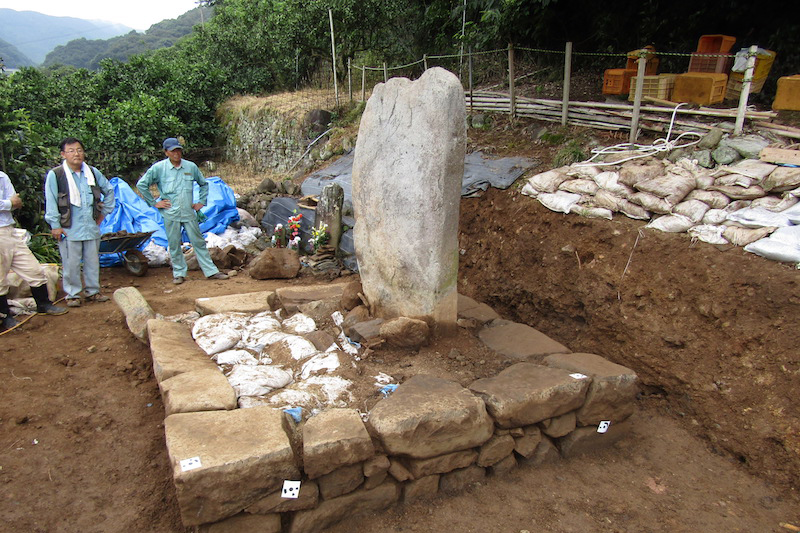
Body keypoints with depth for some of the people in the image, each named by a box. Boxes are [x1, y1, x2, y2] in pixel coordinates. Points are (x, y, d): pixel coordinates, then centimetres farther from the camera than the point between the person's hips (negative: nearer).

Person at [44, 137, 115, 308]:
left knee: (92, 261, 12)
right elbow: (50, 202, -5)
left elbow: (108, 190, 22)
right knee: (71, 264, 1)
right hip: (69, 229, -4)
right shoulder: (55, 175, -6)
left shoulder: (92, 172, 8)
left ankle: (92, 291, 25)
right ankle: (73, 295, 14)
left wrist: (104, 212, 16)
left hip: (91, 227, 4)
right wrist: (55, 225, -8)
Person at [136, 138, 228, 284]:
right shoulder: (158, 168, -2)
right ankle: (179, 273, 18)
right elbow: (141, 185, 1)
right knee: (174, 245, 5)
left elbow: (204, 184, 20)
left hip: (189, 212, 2)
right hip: (170, 213, -1)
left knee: (199, 242, 5)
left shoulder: (191, 167, 5)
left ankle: (211, 271, 10)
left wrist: (201, 201, 11)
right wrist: (154, 202, -2)